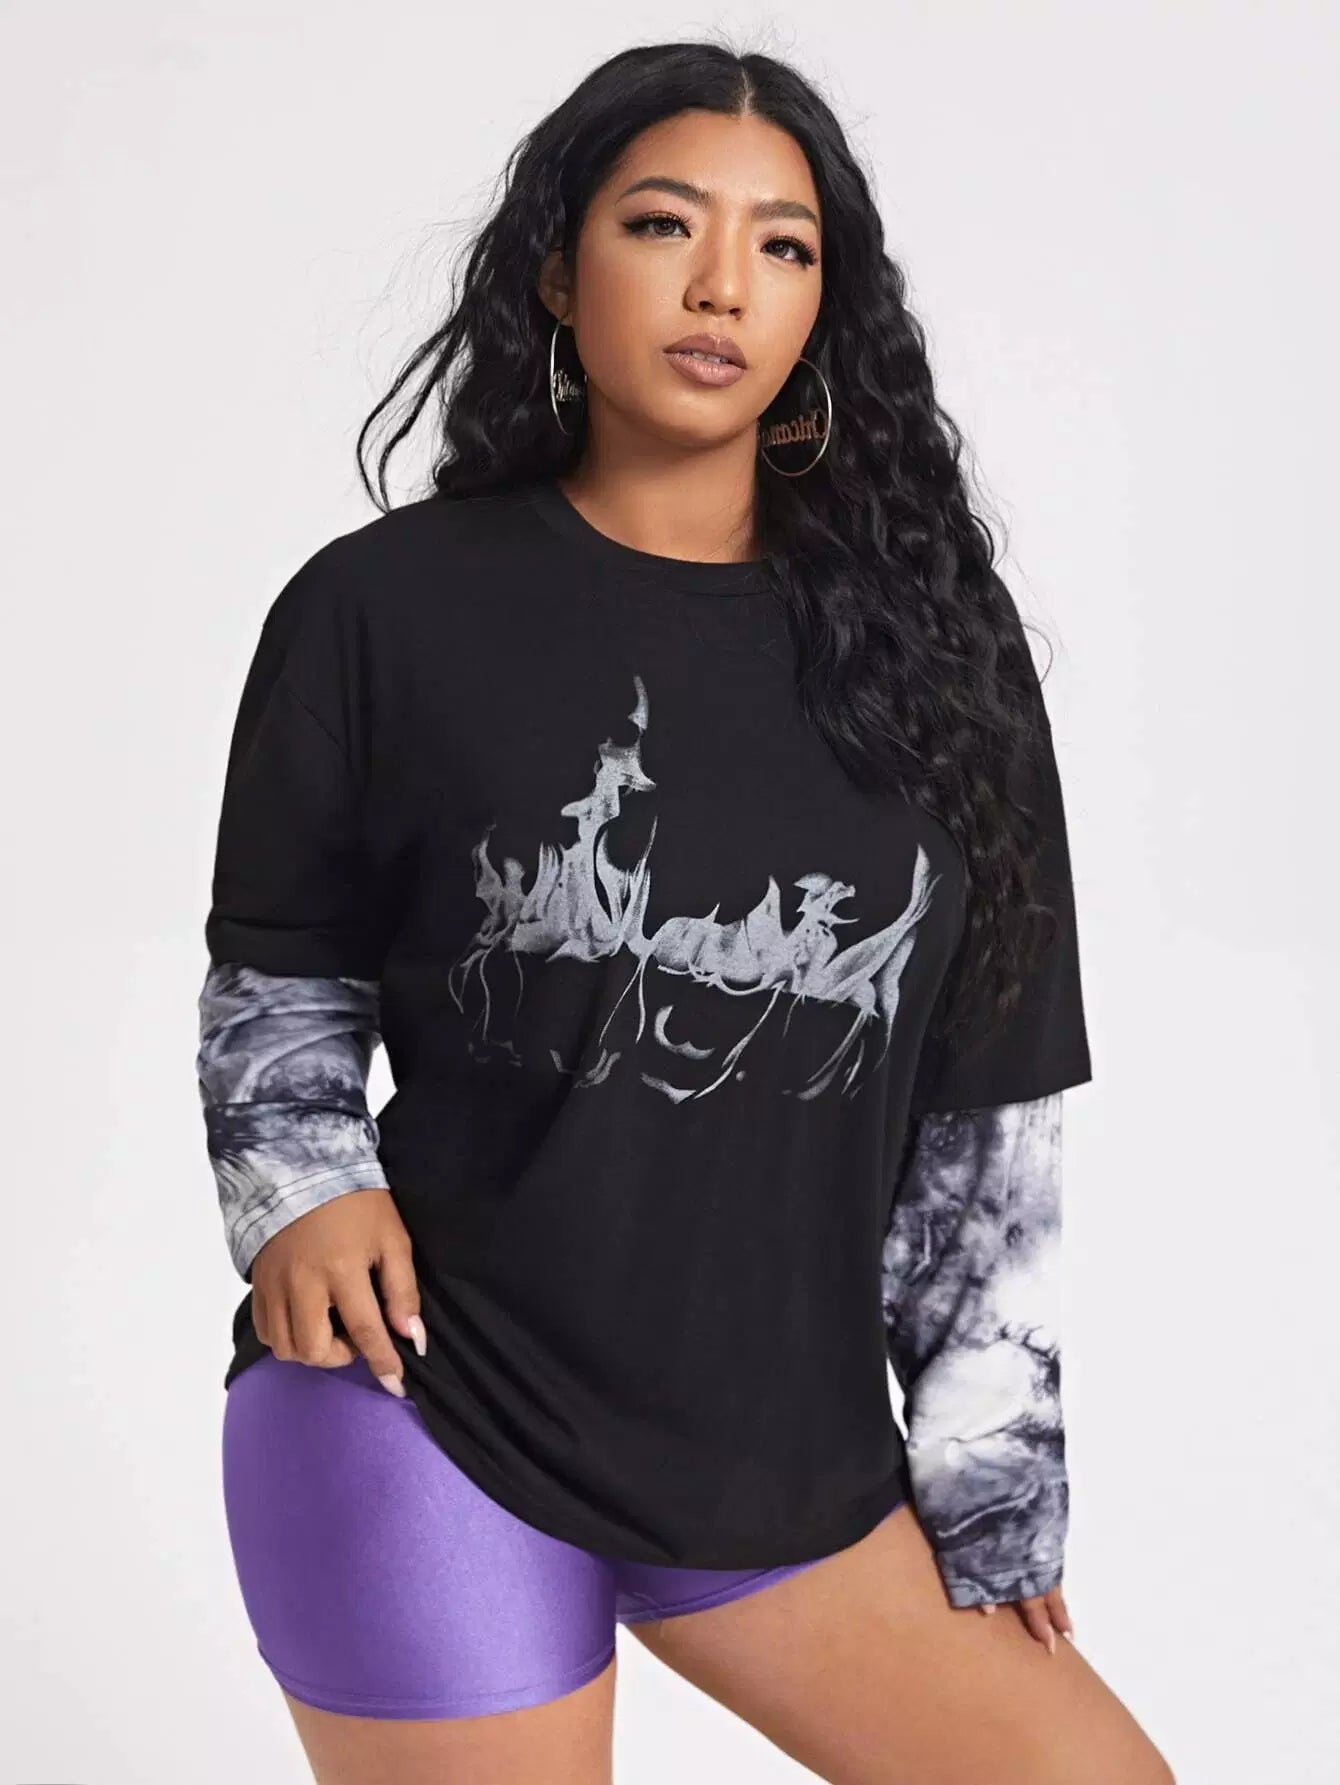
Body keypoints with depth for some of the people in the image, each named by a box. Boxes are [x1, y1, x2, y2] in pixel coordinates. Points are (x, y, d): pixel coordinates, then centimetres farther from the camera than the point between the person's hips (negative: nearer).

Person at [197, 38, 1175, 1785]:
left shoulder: (926, 644, 3)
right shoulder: (388, 607, -4)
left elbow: (983, 1110, 5)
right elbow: (278, 970, 8)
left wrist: (991, 1476, 6)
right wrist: (302, 1182, -11)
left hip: (790, 1458, 3)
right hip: (425, 1425, -3)